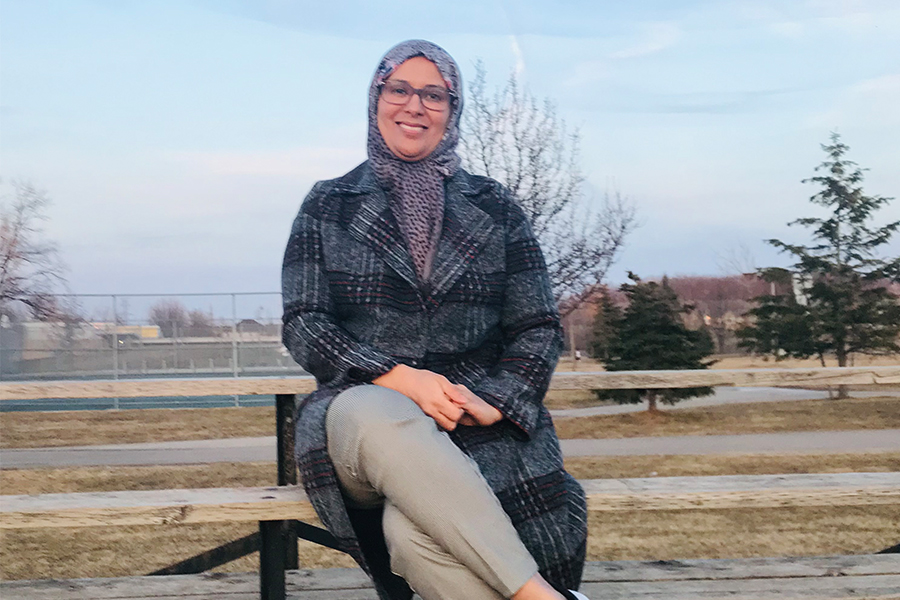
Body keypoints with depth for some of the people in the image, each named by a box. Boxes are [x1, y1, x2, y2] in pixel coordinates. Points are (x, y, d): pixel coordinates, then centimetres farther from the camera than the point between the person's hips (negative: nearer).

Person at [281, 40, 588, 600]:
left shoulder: (495, 208, 13)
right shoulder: (328, 206, 12)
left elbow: (539, 328, 10)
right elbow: (304, 326, 2)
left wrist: (497, 401, -11)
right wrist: (398, 377, -15)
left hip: (479, 418, 0)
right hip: (363, 407, 1)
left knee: (410, 528, -35)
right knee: (376, 416, -39)